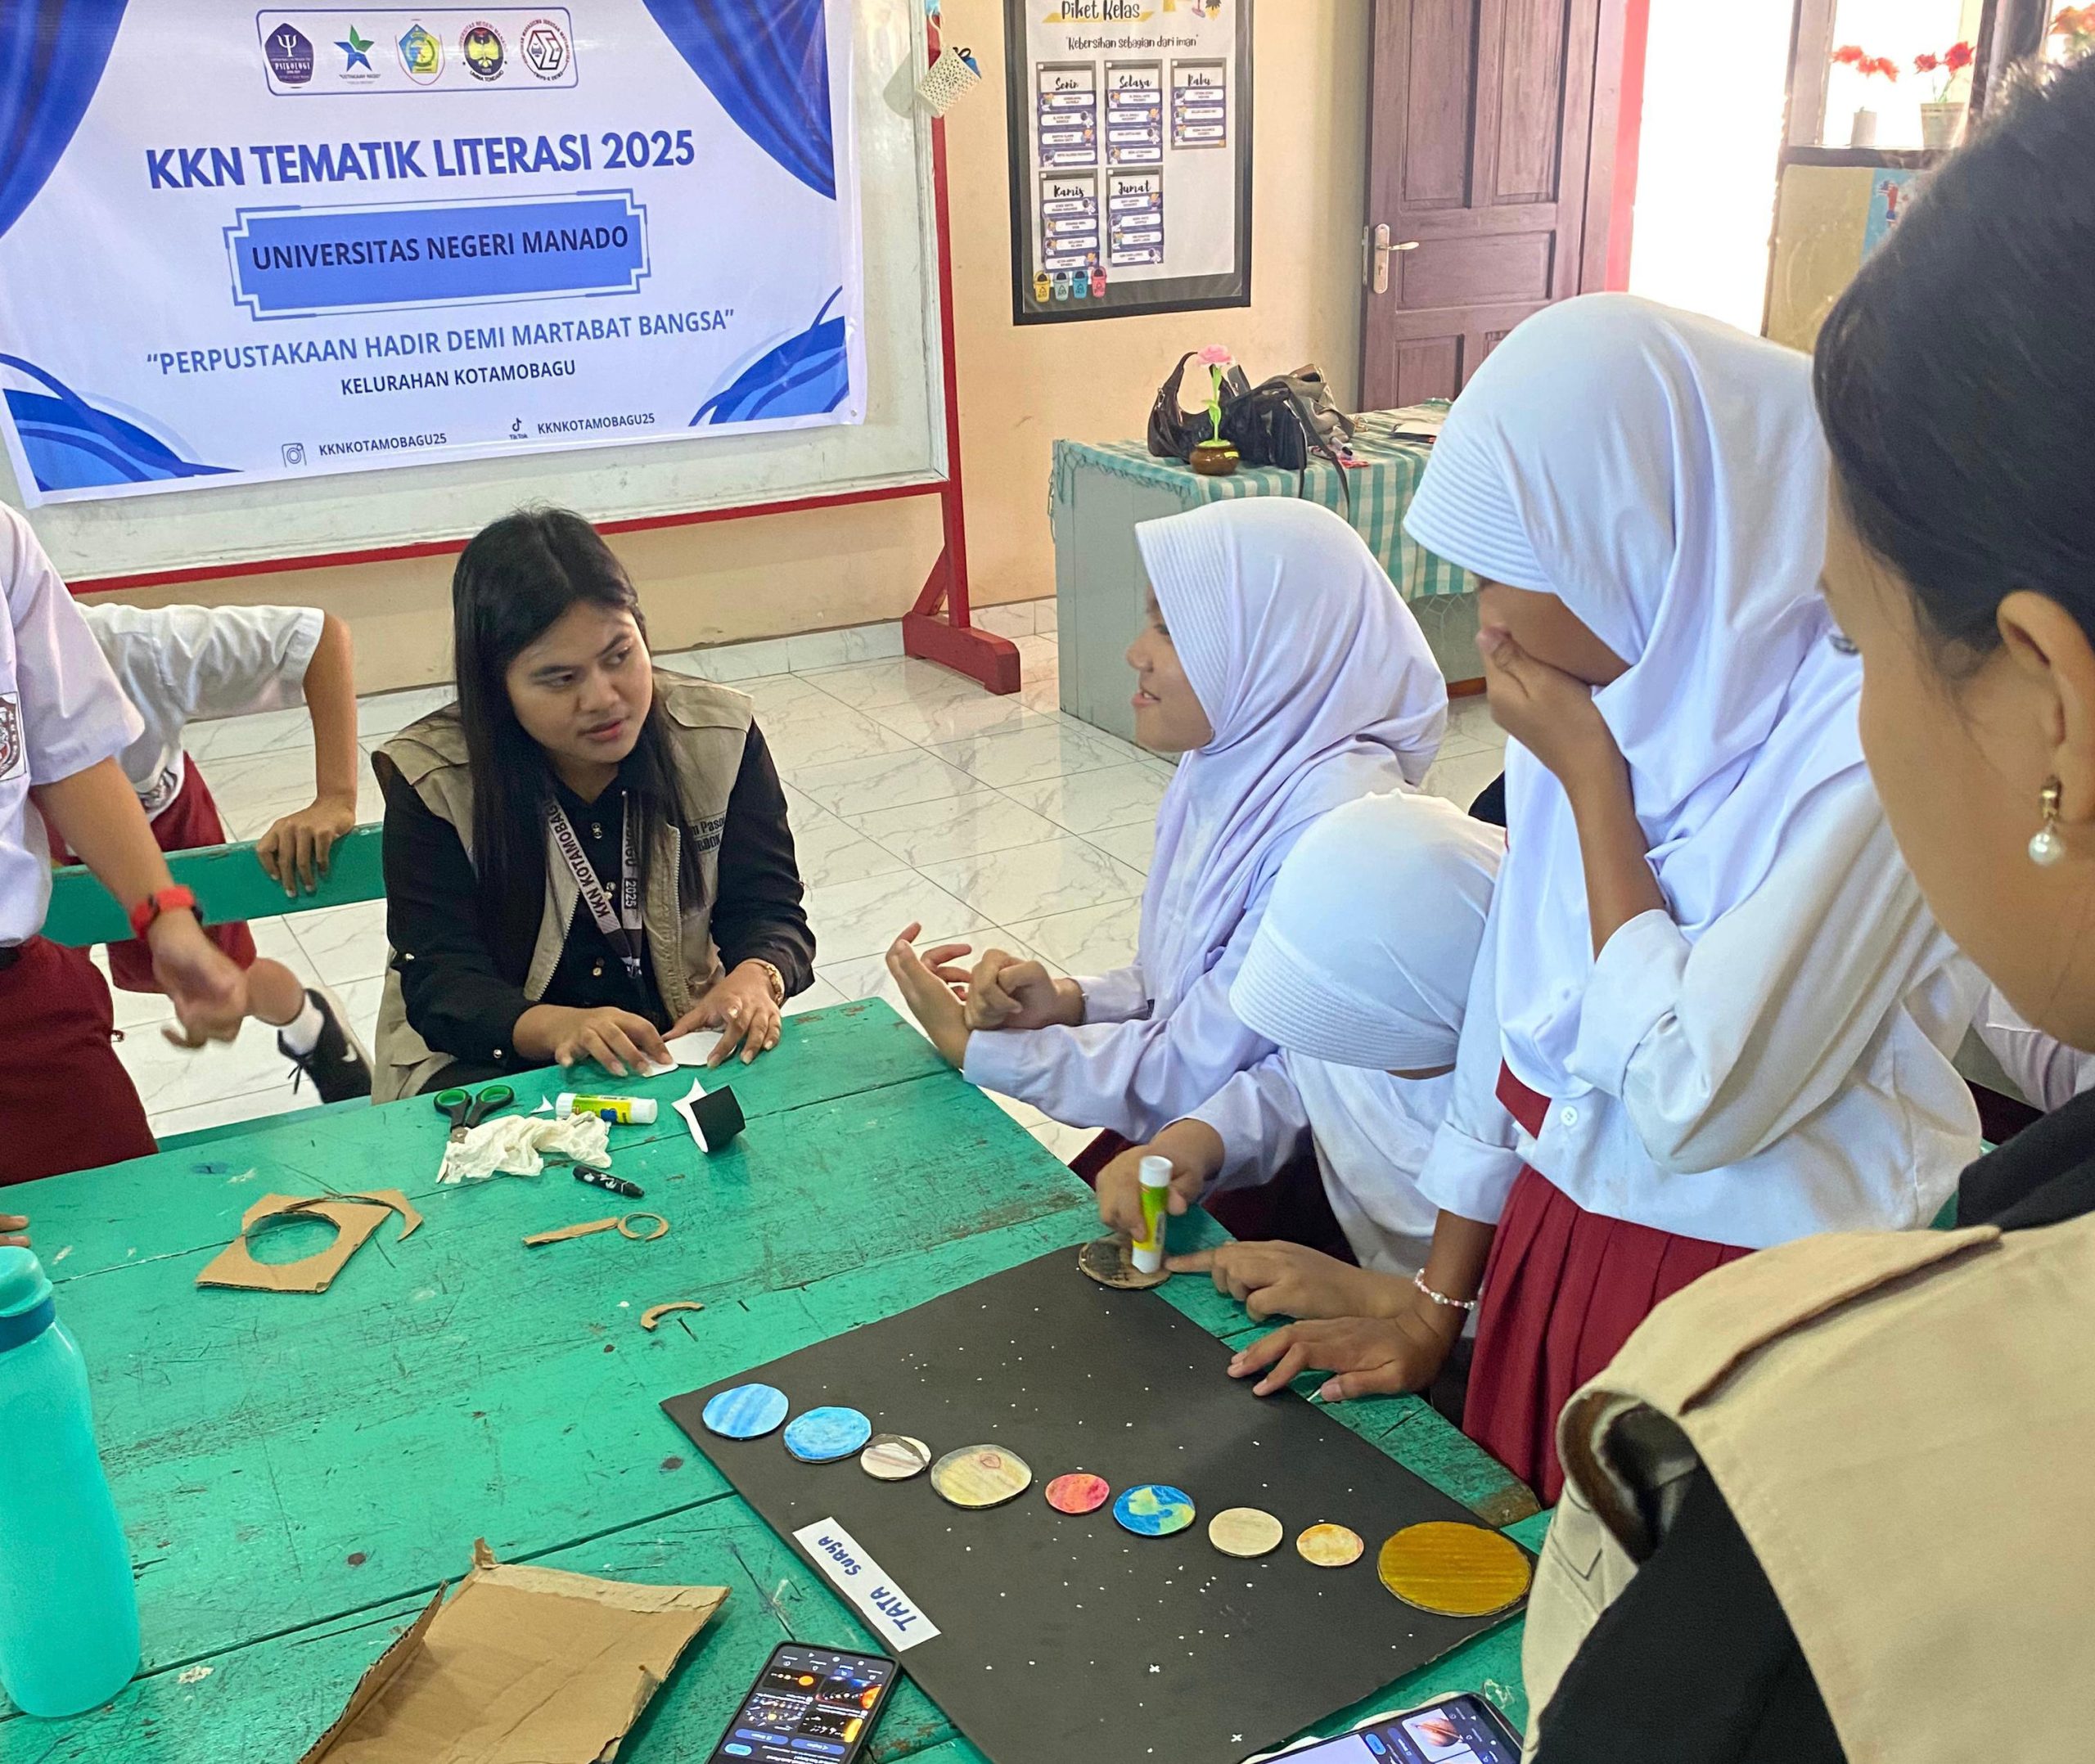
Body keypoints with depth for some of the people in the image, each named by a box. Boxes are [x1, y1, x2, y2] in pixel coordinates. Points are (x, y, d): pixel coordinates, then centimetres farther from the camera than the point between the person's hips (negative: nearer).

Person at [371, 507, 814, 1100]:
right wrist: (556, 1027, -38)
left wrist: (755, 978, -30)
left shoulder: (720, 737, -6)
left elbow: (768, 910, -4)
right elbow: (440, 982, -16)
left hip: (680, 1044, 2)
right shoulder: (433, 779, -13)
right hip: (493, 1061, -1)